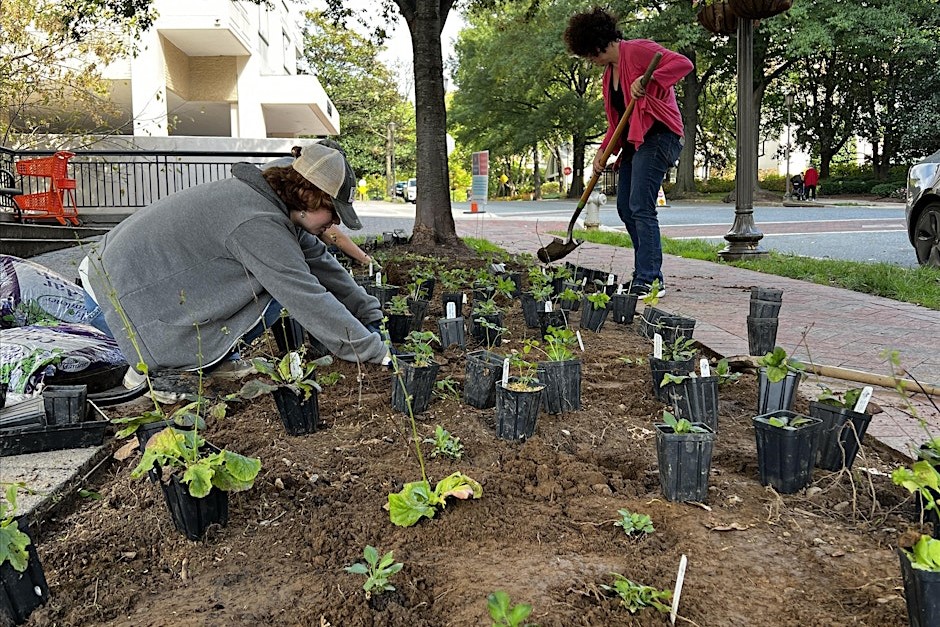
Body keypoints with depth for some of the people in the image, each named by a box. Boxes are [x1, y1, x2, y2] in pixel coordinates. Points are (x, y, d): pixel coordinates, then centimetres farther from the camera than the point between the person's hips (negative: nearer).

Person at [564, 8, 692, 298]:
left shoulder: (637, 50, -8)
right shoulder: (609, 72, 19)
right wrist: (603, 151, 11)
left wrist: (648, 80, -28)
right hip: (633, 142, 10)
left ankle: (650, 280, -11)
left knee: (641, 207, -15)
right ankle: (648, 273, 19)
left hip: (658, 136, -10)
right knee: (625, 208, 9)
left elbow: (683, 64, -19)